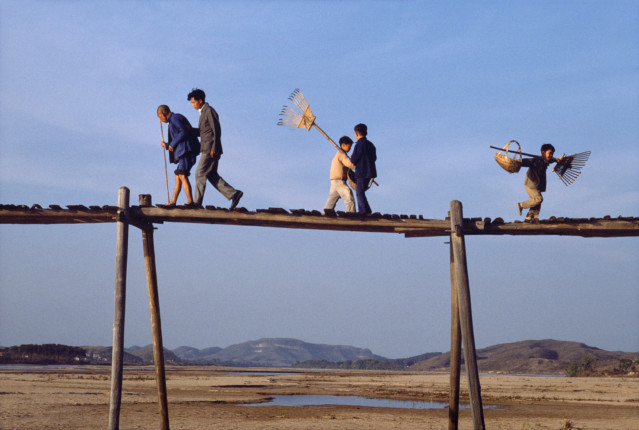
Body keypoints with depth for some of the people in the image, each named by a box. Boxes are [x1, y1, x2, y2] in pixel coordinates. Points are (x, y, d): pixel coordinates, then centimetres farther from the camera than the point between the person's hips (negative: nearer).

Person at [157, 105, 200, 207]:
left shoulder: (175, 118, -3)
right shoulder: (174, 120, 28)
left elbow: (184, 132, -18)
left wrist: (173, 144, -11)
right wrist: (166, 145, 30)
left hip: (187, 149, -11)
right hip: (183, 152, 11)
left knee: (182, 175, -18)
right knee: (177, 177, 11)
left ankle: (190, 201, -25)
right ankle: (173, 202, 14)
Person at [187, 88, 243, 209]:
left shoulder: (209, 111, -11)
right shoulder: (203, 112, 19)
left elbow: (217, 130, -17)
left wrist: (214, 148, -21)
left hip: (210, 149, -10)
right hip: (208, 149, 10)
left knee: (200, 173, -7)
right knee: (212, 175, 9)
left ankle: (197, 203, -6)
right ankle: (234, 194, 6)